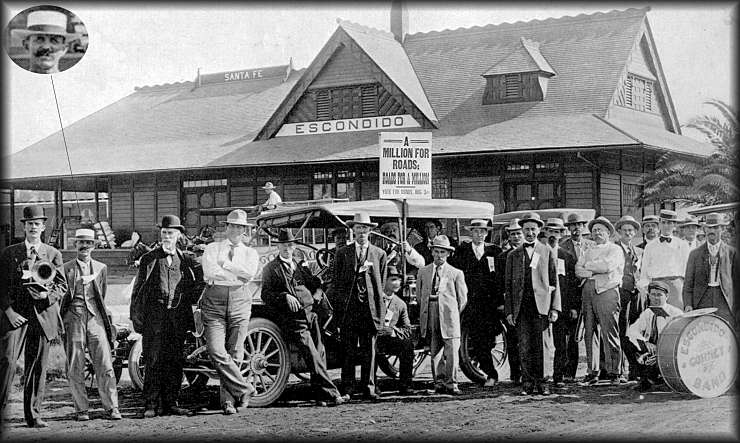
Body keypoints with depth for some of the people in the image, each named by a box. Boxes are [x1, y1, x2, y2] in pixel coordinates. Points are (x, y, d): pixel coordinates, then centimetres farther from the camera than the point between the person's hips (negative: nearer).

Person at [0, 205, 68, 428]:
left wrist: (48, 295, -12)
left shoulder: (53, 255, 11)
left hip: (43, 315, 1)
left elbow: (62, 285, 9)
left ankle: (33, 415, 11)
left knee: (38, 367, 4)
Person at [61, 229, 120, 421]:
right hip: (73, 318, -1)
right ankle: (81, 409, 7)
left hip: (95, 317, 1)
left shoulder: (101, 268, 14)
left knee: (105, 366, -5)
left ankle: (111, 407, -1)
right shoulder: (66, 268, 9)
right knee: (75, 368, 0)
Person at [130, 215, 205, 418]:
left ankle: (171, 403, 11)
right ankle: (152, 405, -2)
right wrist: (136, 316, -3)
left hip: (178, 315, 3)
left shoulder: (186, 260, 13)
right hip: (154, 314, -3)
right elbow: (137, 289, 5)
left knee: (175, 361, 4)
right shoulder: (149, 258, 6)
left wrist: (191, 298, 11)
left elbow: (200, 281, 25)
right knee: (154, 361, -5)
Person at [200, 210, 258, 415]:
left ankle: (228, 399, 6)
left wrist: (224, 263, -4)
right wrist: (238, 273, -2)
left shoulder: (250, 253, 16)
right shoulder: (212, 248, 14)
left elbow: (250, 274, -6)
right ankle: (244, 389, -5)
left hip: (240, 301, 1)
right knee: (216, 351, -15)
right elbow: (210, 273, -5)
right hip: (214, 301, -1)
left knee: (235, 354, -1)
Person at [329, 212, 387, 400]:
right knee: (348, 351, 0)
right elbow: (335, 282, 8)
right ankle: (347, 389, 5)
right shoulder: (342, 253, 10)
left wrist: (380, 307, 4)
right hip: (348, 307, -1)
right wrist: (336, 305, -1)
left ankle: (369, 388, 8)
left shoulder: (379, 254, 12)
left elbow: (381, 283, 11)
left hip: (370, 307, 1)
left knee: (369, 351, 3)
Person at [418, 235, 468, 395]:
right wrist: (424, 313, 13)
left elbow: (462, 299, 11)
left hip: (449, 315, -2)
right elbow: (420, 295, 20)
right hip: (429, 316, 2)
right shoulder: (423, 272, 14)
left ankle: (451, 383, -3)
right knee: (434, 351, 4)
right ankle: (439, 382, 10)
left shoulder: (456, 273, 7)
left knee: (452, 350, -8)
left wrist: (453, 314, 8)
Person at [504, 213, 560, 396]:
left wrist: (555, 308, -2)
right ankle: (527, 383, 7)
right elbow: (508, 285, 12)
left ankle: (541, 382, 7)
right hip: (520, 307, 1)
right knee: (524, 347, 0)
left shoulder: (548, 252, 10)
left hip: (541, 305, -1)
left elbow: (555, 282, 7)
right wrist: (508, 311, 3)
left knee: (540, 346, -2)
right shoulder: (513, 255, 14)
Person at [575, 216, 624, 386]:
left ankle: (613, 372, -6)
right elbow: (578, 270, 10)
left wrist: (588, 265, 2)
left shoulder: (615, 249, 7)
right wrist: (596, 272, -6)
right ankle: (592, 371, 4)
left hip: (607, 291, -5)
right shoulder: (588, 251, 23)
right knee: (589, 333, 1)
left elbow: (607, 266, -11)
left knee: (609, 333, -9)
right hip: (588, 292, 5)